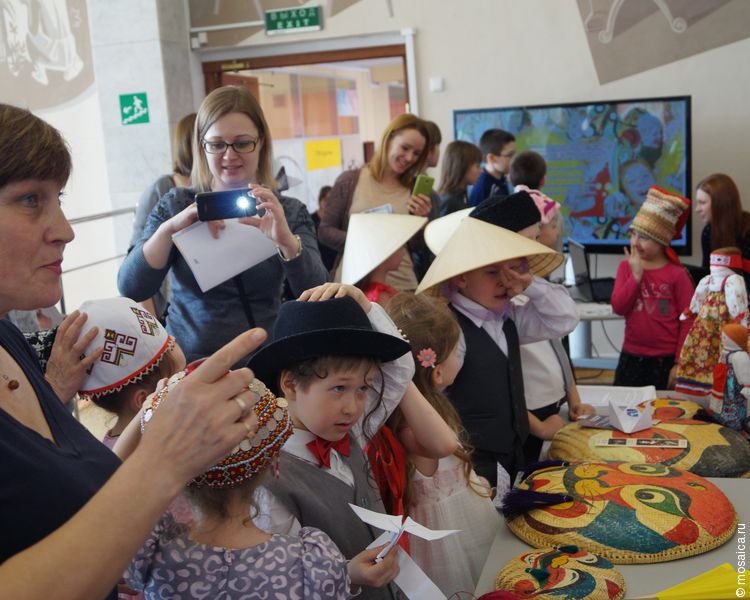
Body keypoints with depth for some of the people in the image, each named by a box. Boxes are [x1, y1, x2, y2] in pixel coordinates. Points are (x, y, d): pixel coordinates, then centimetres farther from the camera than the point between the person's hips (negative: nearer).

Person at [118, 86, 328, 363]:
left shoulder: (289, 212, 6)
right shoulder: (176, 205, 6)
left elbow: (317, 295, -7)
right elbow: (130, 289, -3)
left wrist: (287, 241, -26)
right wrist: (169, 228, -19)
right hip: (188, 362, 0)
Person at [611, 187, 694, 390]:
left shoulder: (677, 275, -7)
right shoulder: (626, 267, 4)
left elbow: (687, 322, -6)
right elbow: (618, 307, -7)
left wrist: (679, 363, -8)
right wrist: (636, 274, -14)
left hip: (666, 360, -3)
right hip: (631, 358, 3)